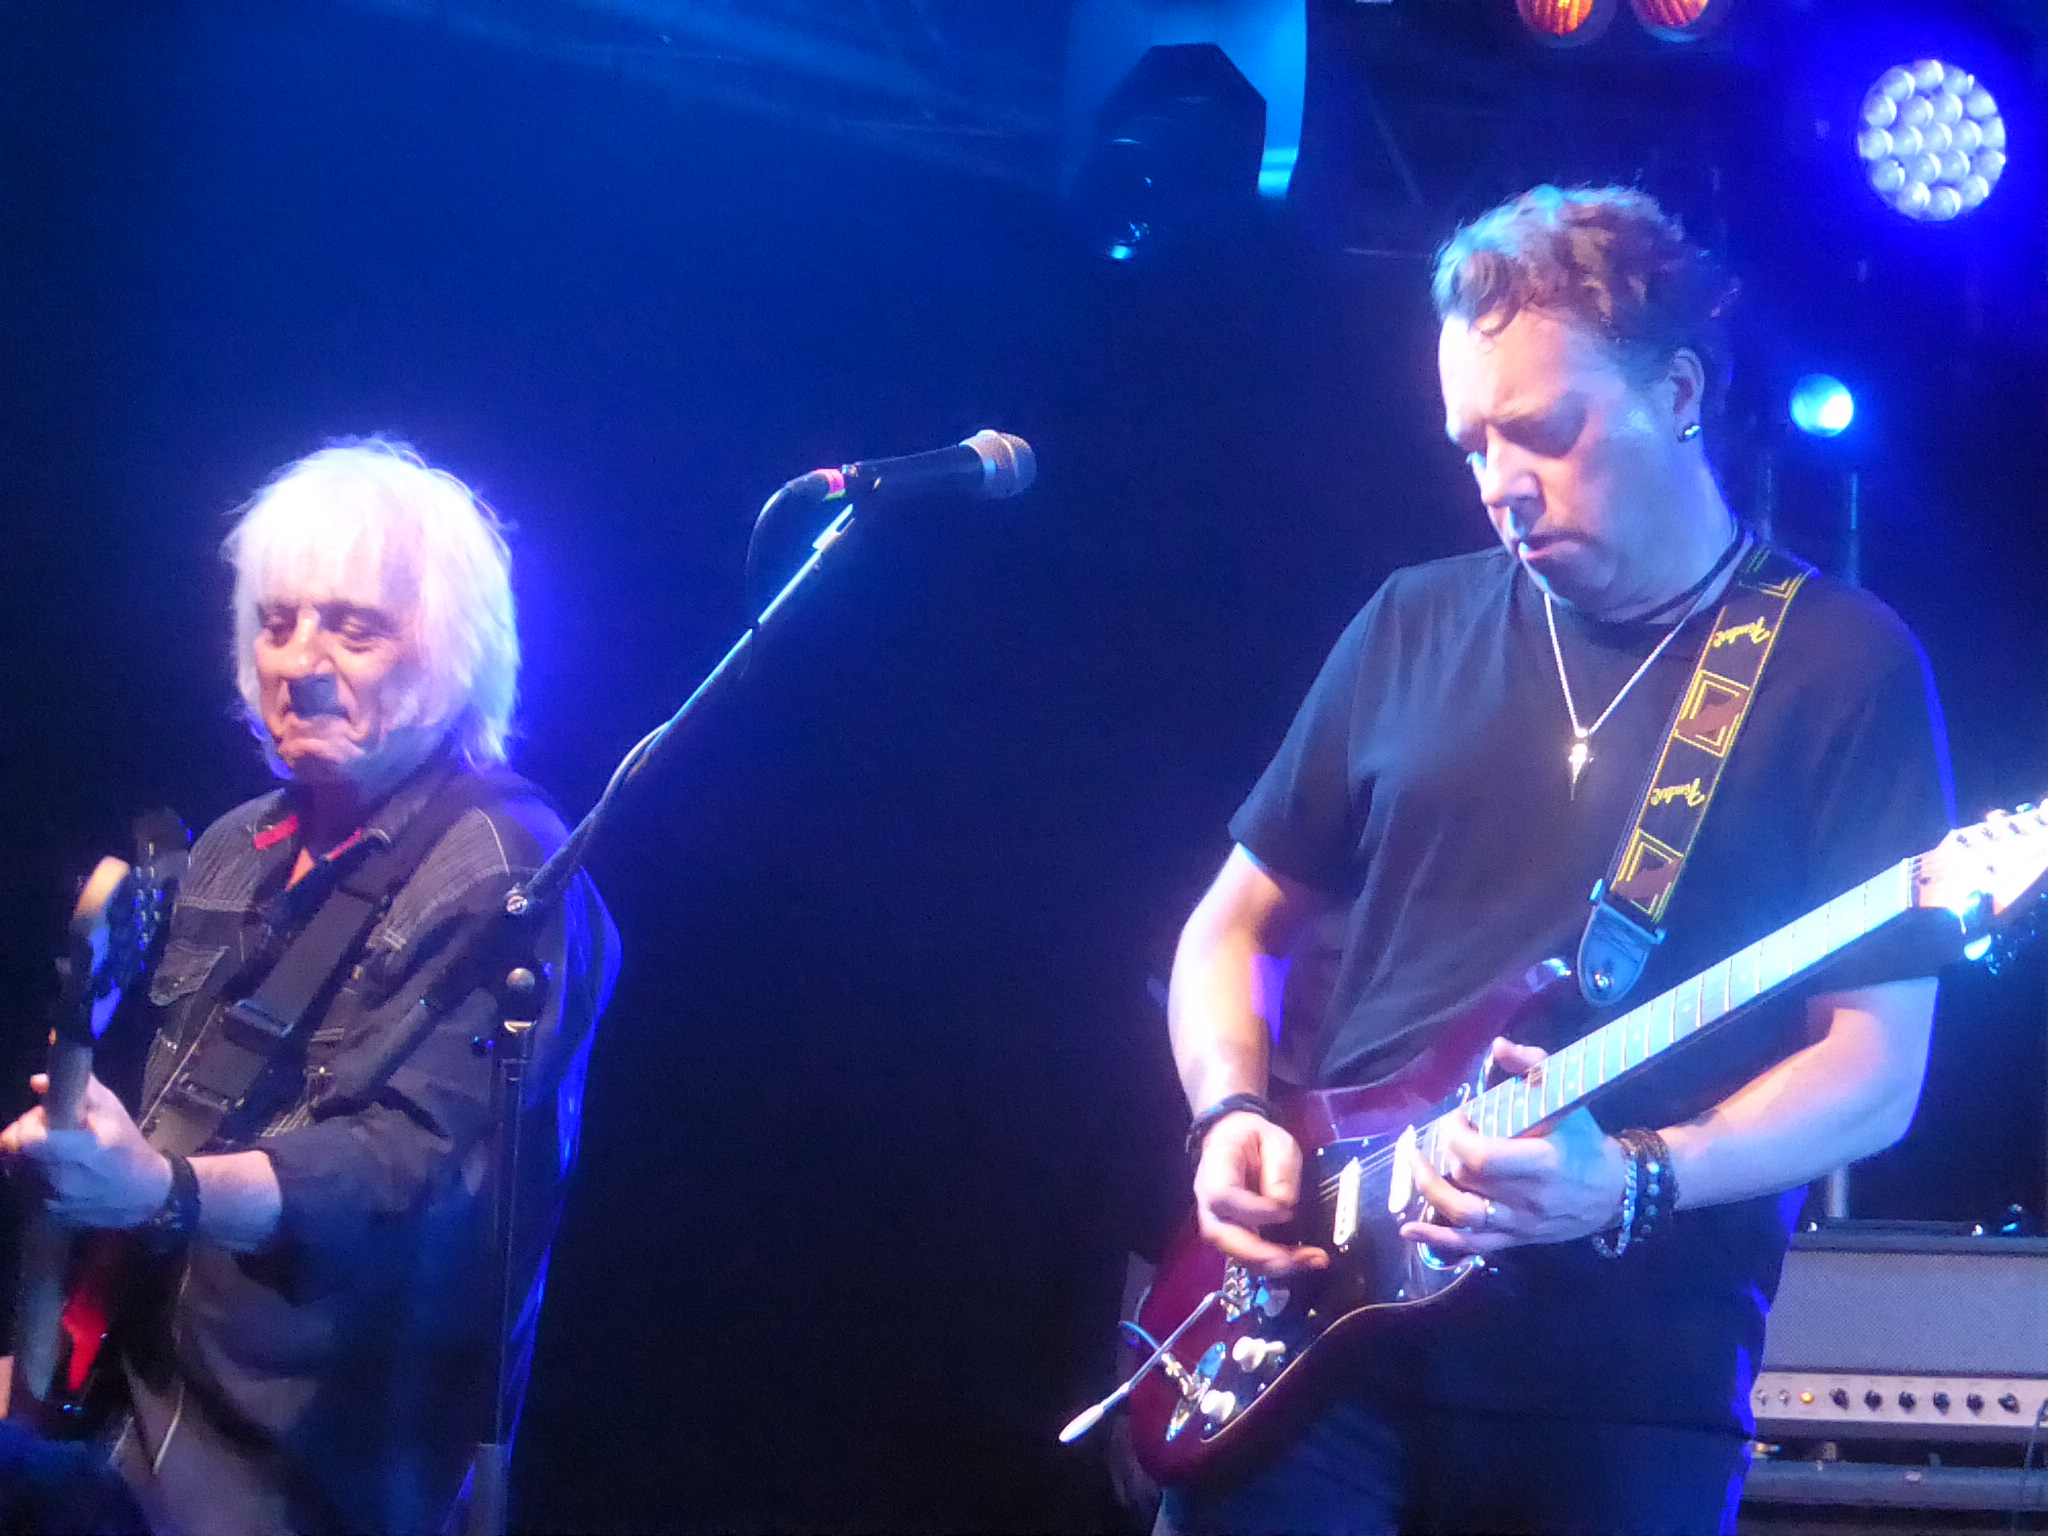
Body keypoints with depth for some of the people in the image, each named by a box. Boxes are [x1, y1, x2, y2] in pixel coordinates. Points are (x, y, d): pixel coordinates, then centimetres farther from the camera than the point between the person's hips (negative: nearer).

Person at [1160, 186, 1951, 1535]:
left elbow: (1879, 1070, -5)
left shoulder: (1845, 667, 0)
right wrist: (1234, 1115, 0)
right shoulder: (1415, 628, 12)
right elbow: (1235, 926, 19)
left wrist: (1630, 1179, -19)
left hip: (1629, 1385, -3)